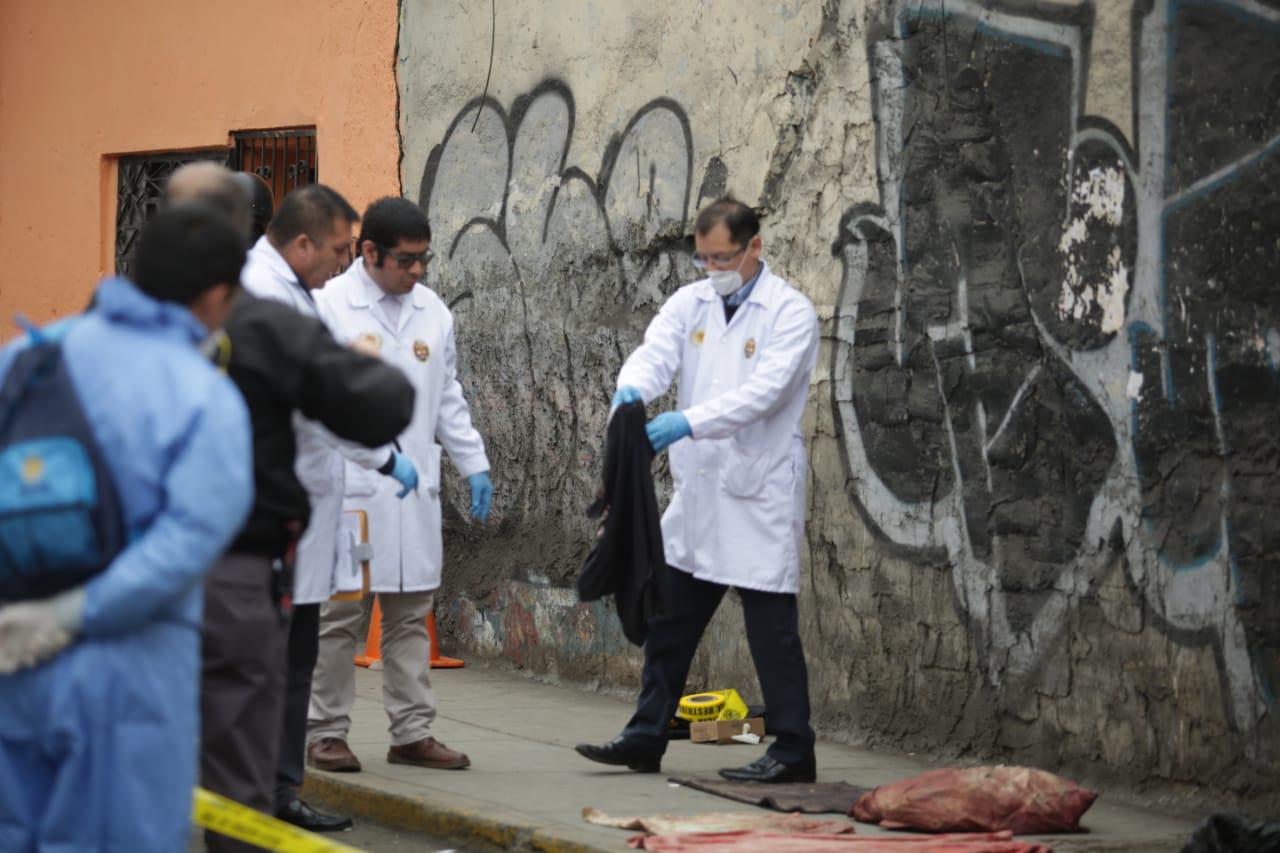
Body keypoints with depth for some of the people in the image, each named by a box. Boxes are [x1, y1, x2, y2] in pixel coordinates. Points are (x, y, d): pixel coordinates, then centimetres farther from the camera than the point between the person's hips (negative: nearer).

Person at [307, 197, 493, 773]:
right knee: (338, 617, 0)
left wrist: (474, 464, 16)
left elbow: (448, 397, 21)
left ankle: (412, 733, 12)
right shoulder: (328, 307, -4)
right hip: (347, 488, -5)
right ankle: (326, 733, 8)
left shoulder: (432, 312, 13)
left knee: (410, 616, 7)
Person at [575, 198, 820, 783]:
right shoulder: (690, 303, 8)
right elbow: (655, 354, -7)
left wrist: (688, 422, -32)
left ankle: (792, 751, 4)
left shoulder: (789, 312, -9)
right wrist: (632, 390, -31)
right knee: (669, 621, 11)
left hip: (760, 496, -6)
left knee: (771, 629, -3)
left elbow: (764, 391, -21)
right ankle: (645, 739, 20)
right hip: (697, 492, 6)